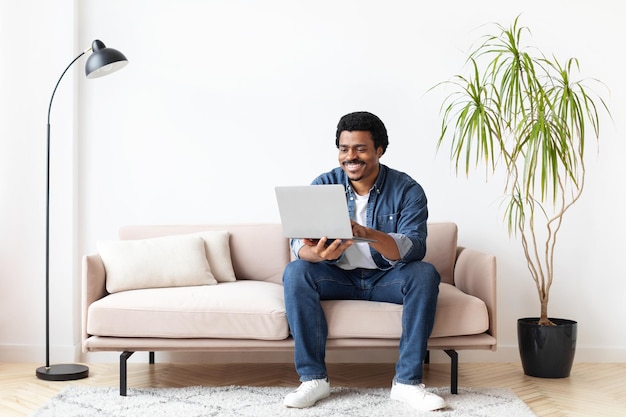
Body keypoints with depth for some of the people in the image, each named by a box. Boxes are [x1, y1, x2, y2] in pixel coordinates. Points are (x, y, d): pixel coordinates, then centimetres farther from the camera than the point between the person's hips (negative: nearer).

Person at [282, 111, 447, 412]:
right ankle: (313, 379, -20)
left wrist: (367, 234, -44)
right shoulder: (323, 186, -6)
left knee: (425, 274, -29)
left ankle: (407, 381, -23)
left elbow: (414, 249, -24)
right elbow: (300, 243, -15)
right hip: (338, 277, 1)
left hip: (387, 278, -1)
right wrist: (320, 253, -42)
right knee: (295, 272, -25)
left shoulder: (407, 190, -11)